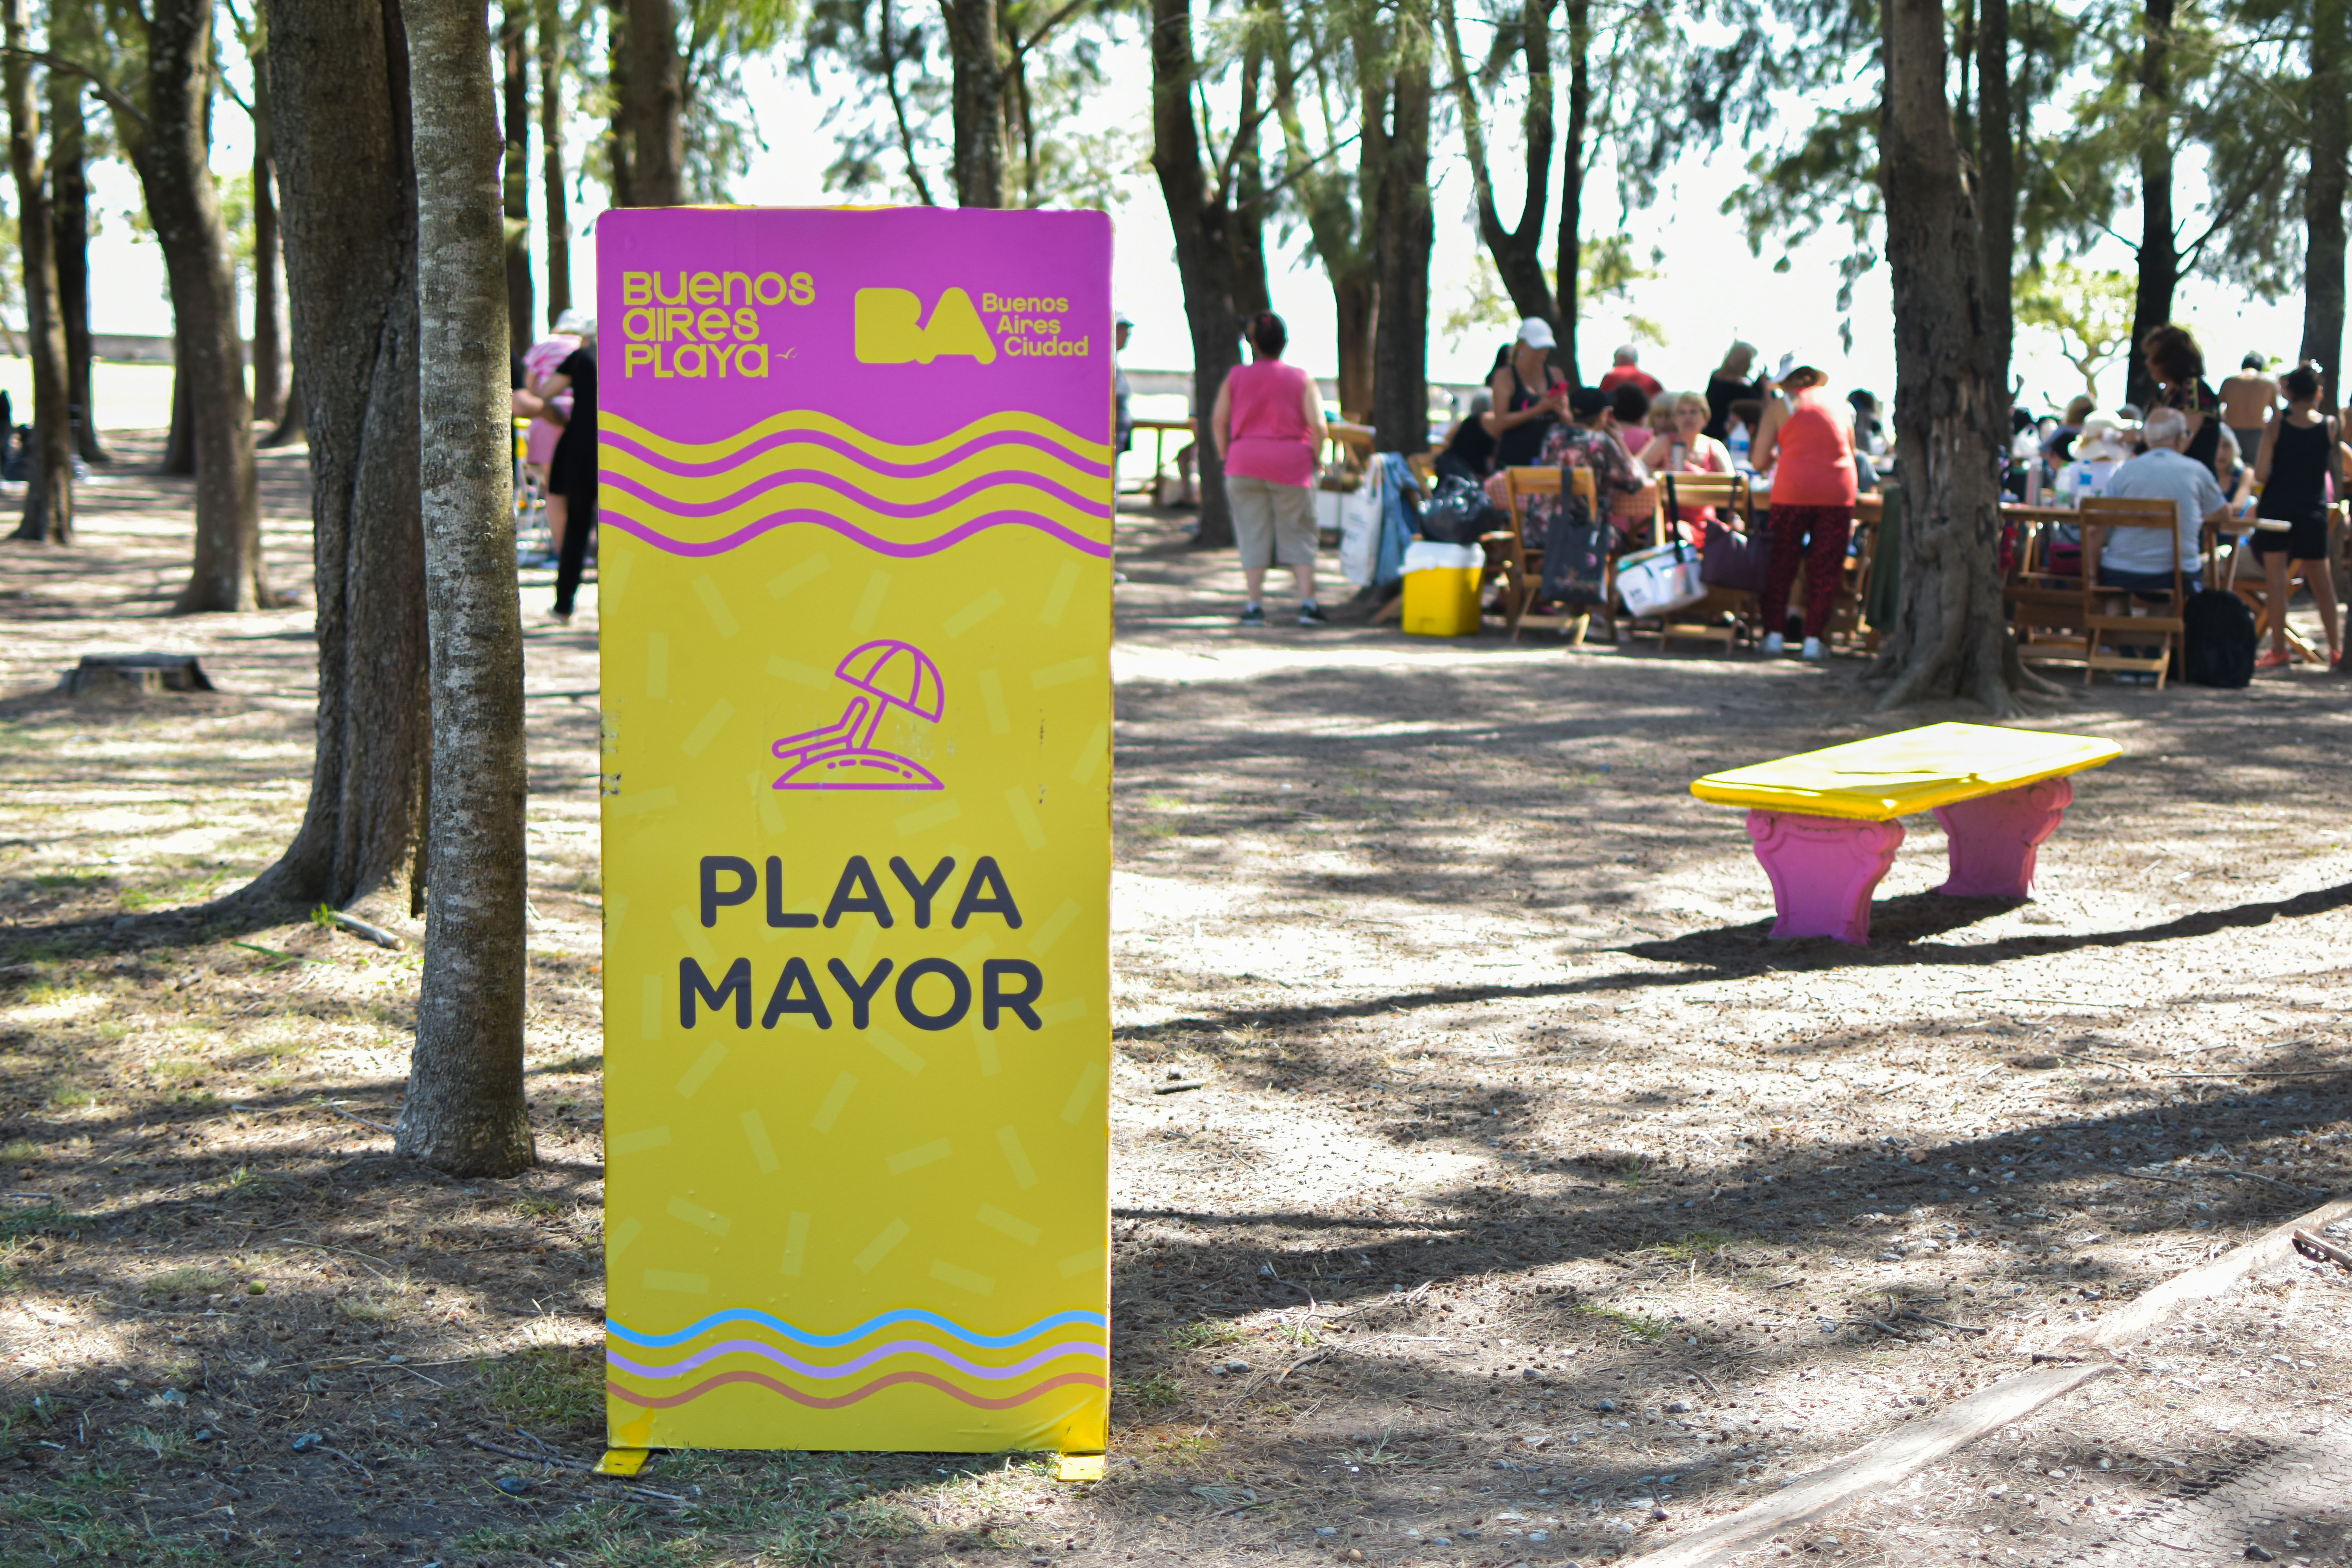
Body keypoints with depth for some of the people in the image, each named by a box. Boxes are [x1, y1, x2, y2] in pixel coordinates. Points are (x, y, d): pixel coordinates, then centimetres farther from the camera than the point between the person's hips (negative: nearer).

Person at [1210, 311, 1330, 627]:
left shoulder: (1236, 377, 5)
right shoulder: (1301, 379, 1)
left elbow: (1218, 420, 1)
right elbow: (1319, 426, -7)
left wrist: (1225, 454, 11)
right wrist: (1314, 458, 6)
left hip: (1245, 460, 1)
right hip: (1291, 464, -1)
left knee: (1253, 535, 5)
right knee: (1299, 534, 7)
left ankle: (1254, 606, 1)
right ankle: (1307, 603, 1)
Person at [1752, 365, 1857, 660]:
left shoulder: (1779, 407, 7)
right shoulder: (1839, 405, 16)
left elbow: (1760, 460, 5)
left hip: (1793, 491, -2)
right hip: (1839, 492, 2)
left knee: (1781, 562, 10)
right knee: (1825, 568, 6)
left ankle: (1774, 633, 7)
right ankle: (1813, 638, 5)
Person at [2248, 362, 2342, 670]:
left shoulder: (2276, 427, -8)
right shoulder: (2330, 427, -4)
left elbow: (2260, 475, -10)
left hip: (2276, 511, -2)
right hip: (2314, 513, 2)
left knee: (2276, 580, -1)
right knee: (2322, 583, 14)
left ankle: (2279, 649, -5)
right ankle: (2335, 647, 21)